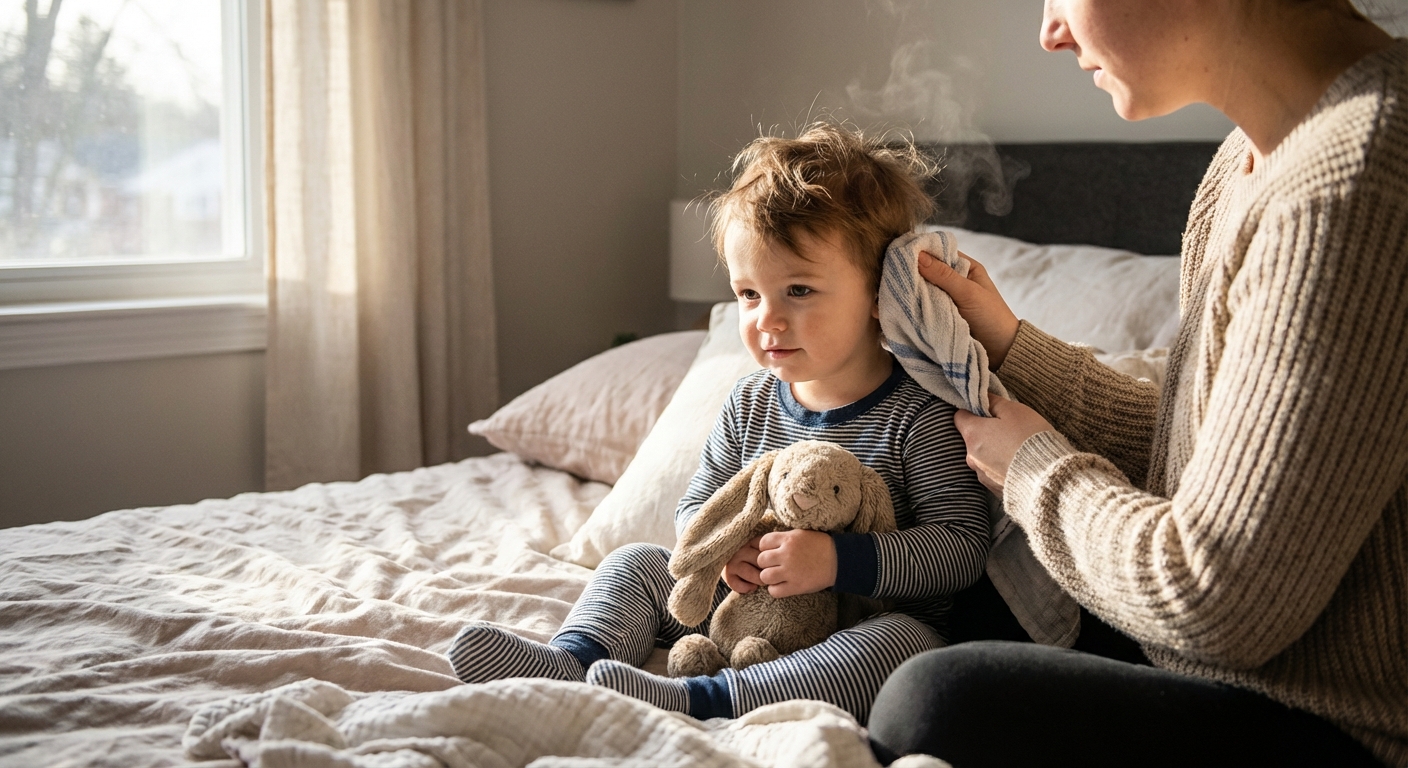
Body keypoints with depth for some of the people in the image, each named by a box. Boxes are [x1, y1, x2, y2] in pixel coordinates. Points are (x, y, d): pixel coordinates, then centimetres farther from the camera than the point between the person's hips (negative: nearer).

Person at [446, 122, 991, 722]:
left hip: (867, 622, -5)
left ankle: (699, 700, -48)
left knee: (911, 642, -37)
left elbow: (963, 547, -20)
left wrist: (839, 560, -31)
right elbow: (695, 506, 11)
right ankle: (573, 658, -24)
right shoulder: (751, 405, 2)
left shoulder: (919, 417, -16)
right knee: (636, 565, 3)